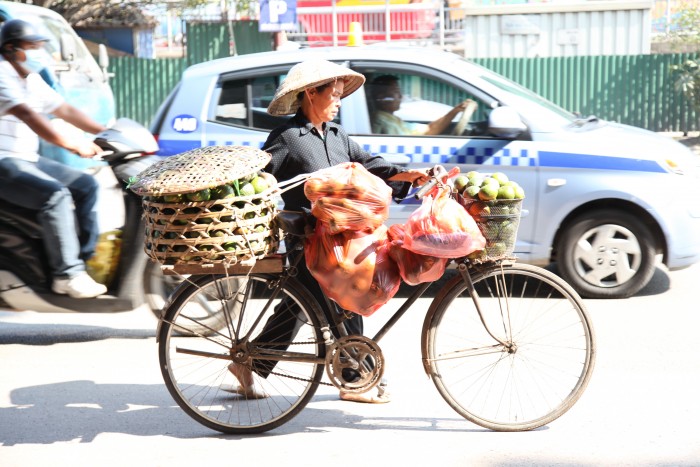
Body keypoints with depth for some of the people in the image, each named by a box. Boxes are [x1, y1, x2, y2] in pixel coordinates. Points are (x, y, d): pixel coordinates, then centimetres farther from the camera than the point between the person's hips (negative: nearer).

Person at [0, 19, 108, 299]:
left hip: (29, 160, 10)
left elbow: (66, 111, 18)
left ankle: (87, 259, 8)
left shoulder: (32, 81, 14)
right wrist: (73, 146, -31)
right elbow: (27, 115, -27)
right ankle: (67, 275, -24)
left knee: (86, 186, 6)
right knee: (56, 195, -29)